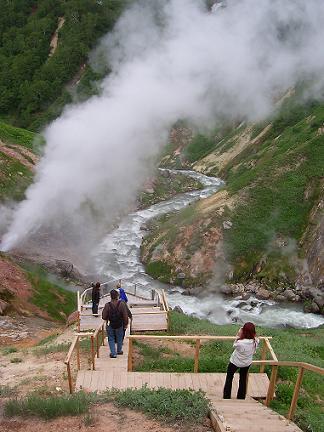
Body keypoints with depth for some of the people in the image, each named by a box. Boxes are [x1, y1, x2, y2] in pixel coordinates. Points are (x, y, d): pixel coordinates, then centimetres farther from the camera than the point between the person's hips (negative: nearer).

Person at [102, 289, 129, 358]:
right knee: (119, 339, 21)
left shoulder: (107, 305, -19)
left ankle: (113, 353, 12)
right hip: (120, 325, 1)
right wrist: (126, 324, 1)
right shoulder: (122, 304, -19)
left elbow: (104, 317, -12)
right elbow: (125, 316, -13)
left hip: (110, 325, -1)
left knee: (111, 339, 15)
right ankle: (119, 351, 36)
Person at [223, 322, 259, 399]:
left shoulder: (240, 343, -40)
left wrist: (238, 336, -25)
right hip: (247, 363, 4)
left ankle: (227, 396, 36)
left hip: (235, 362, -4)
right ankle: (241, 397, 43)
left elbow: (235, 345, -16)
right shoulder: (256, 341, -26)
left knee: (229, 377, 23)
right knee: (243, 379, 27)